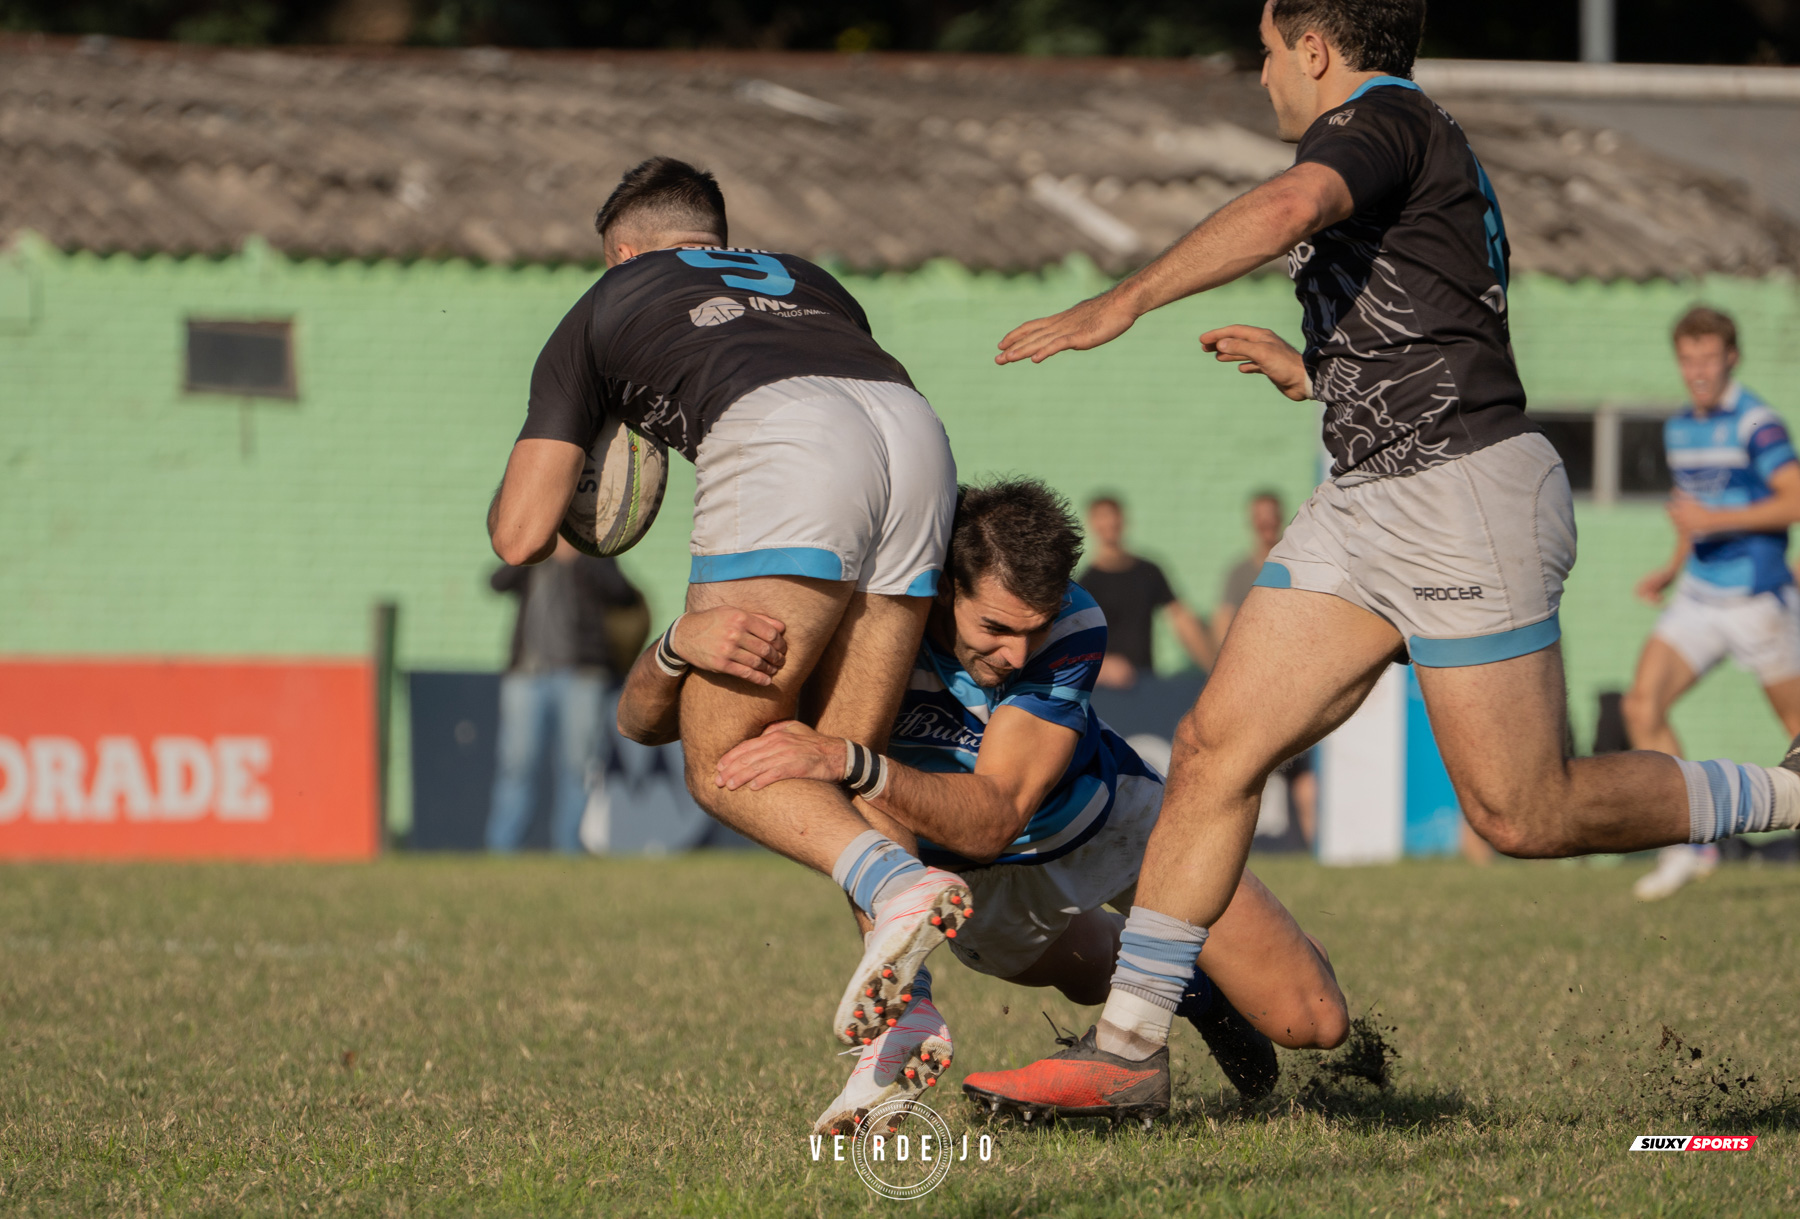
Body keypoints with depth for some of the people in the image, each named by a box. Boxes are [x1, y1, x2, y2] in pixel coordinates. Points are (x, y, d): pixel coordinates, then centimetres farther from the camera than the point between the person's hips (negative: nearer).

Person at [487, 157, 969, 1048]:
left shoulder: (599, 313, 29)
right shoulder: (805, 280, 42)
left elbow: (519, 535, 22)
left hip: (781, 449, -4)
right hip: (916, 432, 5)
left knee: (725, 769, 4)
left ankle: (894, 883, -24)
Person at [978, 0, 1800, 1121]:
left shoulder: (1381, 119, -7)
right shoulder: (1437, 158, 24)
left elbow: (1289, 207, -31)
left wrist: (1122, 303, -30)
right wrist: (1312, 373, 26)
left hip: (1467, 492, -10)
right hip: (1366, 508, 10)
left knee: (1528, 816, -6)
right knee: (1217, 745, -2)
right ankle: (1128, 1043, -3)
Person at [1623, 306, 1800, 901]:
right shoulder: (1679, 429, 13)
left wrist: (1714, 519, -23)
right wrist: (1673, 568, 17)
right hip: (1698, 597, 7)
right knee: (1642, 705, -11)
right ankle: (1688, 844, -7)